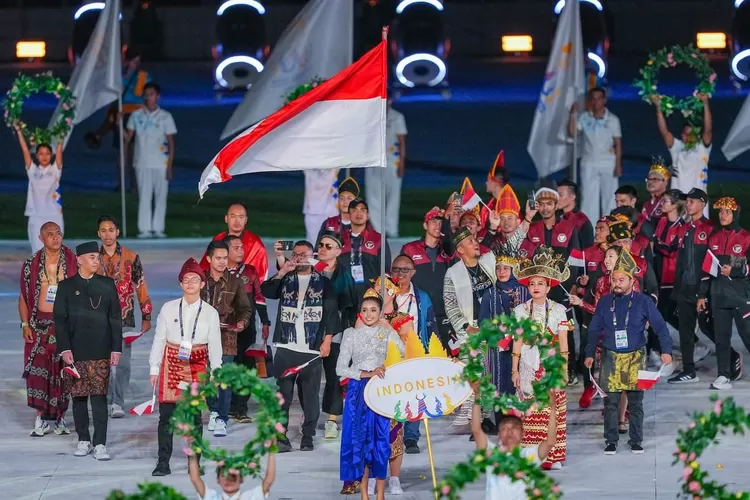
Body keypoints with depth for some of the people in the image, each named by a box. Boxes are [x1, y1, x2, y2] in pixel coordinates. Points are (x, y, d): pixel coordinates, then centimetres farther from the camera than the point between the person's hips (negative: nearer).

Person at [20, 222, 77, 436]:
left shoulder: (73, 263, 2)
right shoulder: (31, 265, 4)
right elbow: (24, 297, 8)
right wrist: (25, 324, -2)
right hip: (40, 325, 0)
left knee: (64, 372, 2)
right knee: (37, 371, -6)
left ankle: (60, 417, 12)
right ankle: (41, 419, 0)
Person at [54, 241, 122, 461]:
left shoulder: (107, 285, 6)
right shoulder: (66, 286, 4)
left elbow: (115, 318, 6)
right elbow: (60, 319, 2)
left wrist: (116, 348, 0)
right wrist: (64, 348, -8)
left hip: (100, 351, 0)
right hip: (75, 351, 0)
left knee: (99, 397, -5)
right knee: (79, 397, 5)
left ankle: (100, 444, -5)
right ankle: (83, 440, 15)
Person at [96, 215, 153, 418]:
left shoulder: (131, 257, 1)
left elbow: (141, 286, 5)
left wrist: (146, 316, 5)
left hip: (125, 318, -1)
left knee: (123, 362, -6)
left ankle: (118, 403, -2)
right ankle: (108, 401, 12)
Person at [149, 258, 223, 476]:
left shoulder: (210, 313, 3)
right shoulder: (169, 309, 2)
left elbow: (214, 344, 5)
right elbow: (158, 340, 5)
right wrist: (154, 368, 4)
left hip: (197, 365, 0)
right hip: (171, 364, 0)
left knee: (195, 415, 3)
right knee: (166, 414, -1)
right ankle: (163, 462, 2)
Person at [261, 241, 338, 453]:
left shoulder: (323, 282, 9)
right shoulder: (285, 280, 14)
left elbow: (331, 312, 3)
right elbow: (266, 291, -4)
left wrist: (327, 340, -5)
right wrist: (282, 273, -11)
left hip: (312, 350, -1)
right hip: (286, 348, 1)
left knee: (310, 396, 1)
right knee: (282, 395, -3)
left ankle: (308, 438, 7)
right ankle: (281, 438, -2)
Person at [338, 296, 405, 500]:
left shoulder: (388, 333, 6)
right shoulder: (351, 334, 4)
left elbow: (405, 353, -11)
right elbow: (341, 369, -1)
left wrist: (391, 330, -14)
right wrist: (367, 374, -12)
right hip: (357, 390, 0)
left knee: (381, 438, -3)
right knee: (359, 438, 0)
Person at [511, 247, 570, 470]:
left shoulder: (558, 310, 3)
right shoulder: (520, 310, 6)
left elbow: (563, 342, 4)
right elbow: (517, 342, 8)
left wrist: (564, 368, 0)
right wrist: (514, 370, 5)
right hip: (528, 367, 1)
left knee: (552, 411, -4)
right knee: (529, 413, -3)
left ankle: (553, 456, 0)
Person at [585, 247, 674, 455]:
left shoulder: (643, 302, -2)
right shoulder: (605, 302, 4)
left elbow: (660, 326, -2)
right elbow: (594, 330, 10)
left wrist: (666, 350, -12)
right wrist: (590, 354, 5)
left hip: (635, 358, -1)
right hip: (610, 358, 1)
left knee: (635, 402, 4)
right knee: (610, 402, 1)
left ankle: (636, 441, 12)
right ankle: (611, 441, 8)